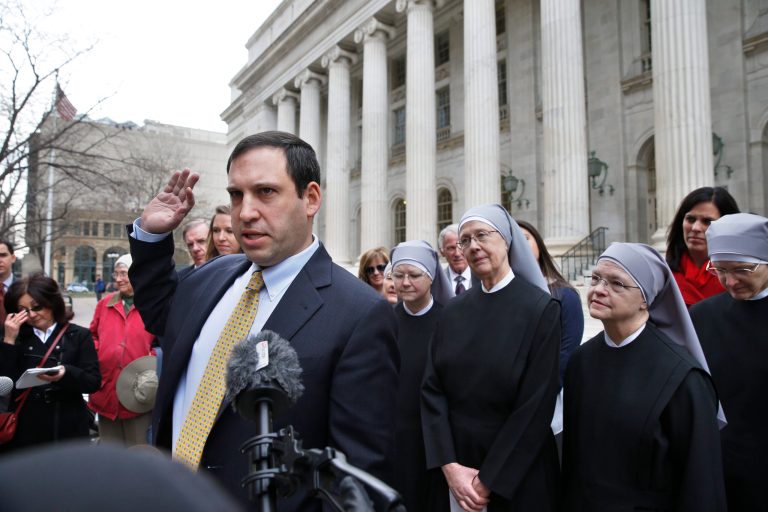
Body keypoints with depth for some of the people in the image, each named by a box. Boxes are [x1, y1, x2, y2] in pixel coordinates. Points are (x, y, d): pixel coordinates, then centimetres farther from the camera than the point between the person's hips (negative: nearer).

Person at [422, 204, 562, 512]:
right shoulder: (453, 311, 1)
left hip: (516, 476, -3)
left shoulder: (541, 308, -12)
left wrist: (488, 481, -14)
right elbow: (432, 388, -2)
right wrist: (450, 466, -12)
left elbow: (537, 405, -15)